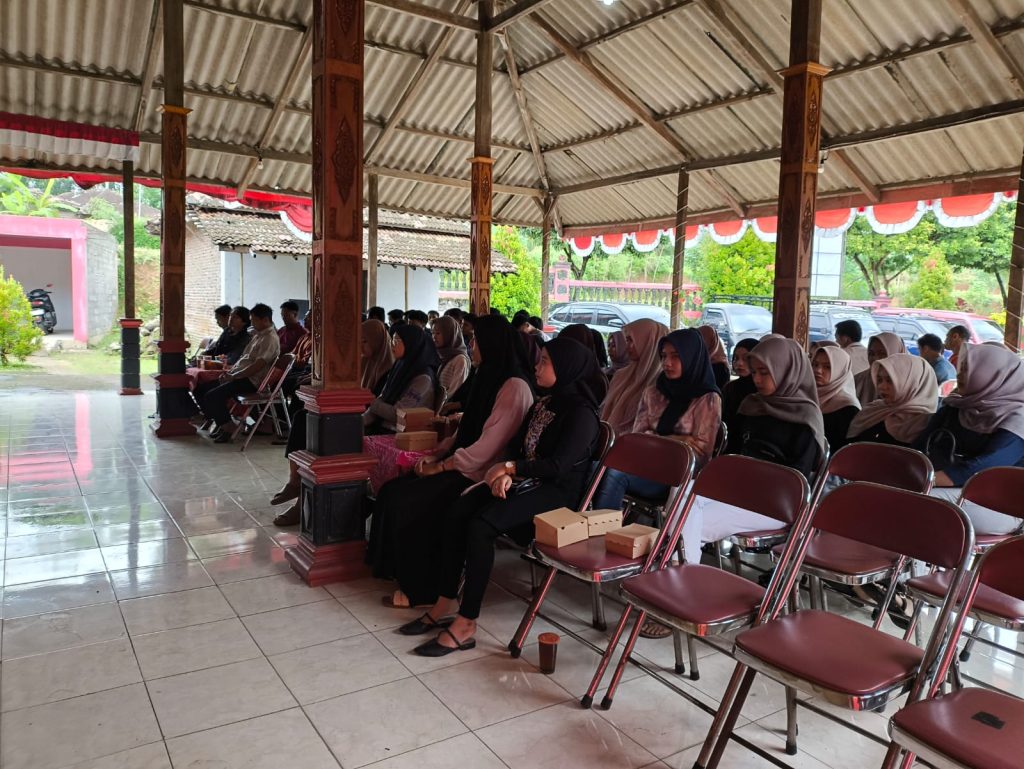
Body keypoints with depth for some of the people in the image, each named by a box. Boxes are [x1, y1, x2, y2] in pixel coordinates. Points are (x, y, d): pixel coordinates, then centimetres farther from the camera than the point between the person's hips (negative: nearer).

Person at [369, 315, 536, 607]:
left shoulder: (514, 387, -16)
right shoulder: (489, 379, 15)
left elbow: (487, 446, -21)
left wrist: (442, 466, -14)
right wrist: (435, 454, 4)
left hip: (481, 475, -9)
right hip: (463, 466, 9)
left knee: (406, 502, -18)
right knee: (393, 491, -6)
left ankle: (421, 589, -3)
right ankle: (399, 570, 4)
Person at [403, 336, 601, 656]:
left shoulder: (581, 412, -12)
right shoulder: (544, 402, 14)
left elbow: (559, 465, -20)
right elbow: (516, 446, 13)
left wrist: (508, 468, -14)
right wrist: (505, 474, -7)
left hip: (557, 491, -8)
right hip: (524, 480, 8)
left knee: (480, 526, -28)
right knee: (455, 513, -13)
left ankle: (466, 624, -20)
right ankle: (446, 603, -6)